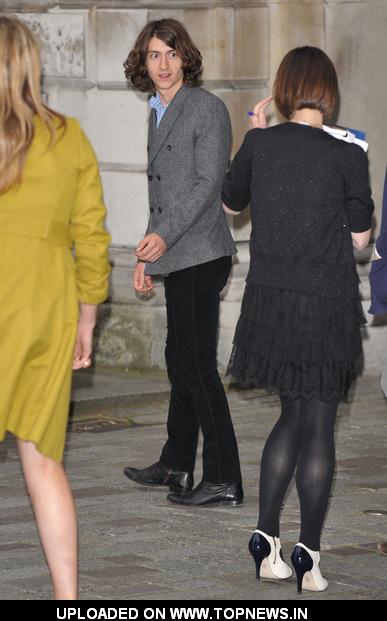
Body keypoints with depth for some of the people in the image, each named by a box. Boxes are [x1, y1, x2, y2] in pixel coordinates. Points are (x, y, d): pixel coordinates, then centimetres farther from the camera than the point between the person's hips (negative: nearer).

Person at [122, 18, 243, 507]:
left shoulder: (207, 108, -9)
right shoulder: (158, 113, 18)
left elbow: (208, 183, -17)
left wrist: (164, 236, -24)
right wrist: (148, 256, 22)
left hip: (200, 255, -9)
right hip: (176, 260, 9)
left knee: (197, 366, -11)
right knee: (180, 362, 15)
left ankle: (223, 480, -9)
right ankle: (177, 465, 26)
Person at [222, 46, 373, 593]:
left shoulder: (259, 144, -5)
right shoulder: (347, 157, -14)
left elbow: (231, 204, 12)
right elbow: (360, 237, -4)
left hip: (270, 299, 4)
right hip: (327, 303, -4)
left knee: (294, 414, 18)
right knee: (318, 426, 5)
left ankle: (266, 537, 12)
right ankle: (308, 556, 8)